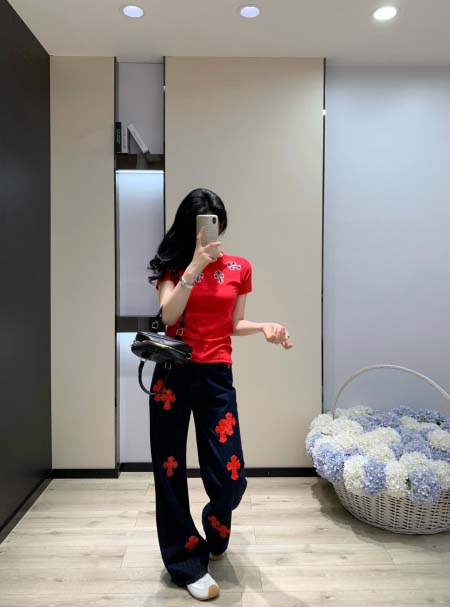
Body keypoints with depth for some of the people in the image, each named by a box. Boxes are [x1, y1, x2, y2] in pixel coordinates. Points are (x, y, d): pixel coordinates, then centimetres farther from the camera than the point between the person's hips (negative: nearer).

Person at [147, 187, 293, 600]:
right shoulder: (173, 265, 3)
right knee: (170, 471, 6)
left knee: (230, 475, 0)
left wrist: (264, 326, -7)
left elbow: (233, 325, 12)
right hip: (173, 374, 0)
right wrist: (196, 263, -19)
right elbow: (169, 315, -14)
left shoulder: (239, 268, 6)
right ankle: (189, 564, 26)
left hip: (217, 376, 1)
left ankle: (216, 533, 37)